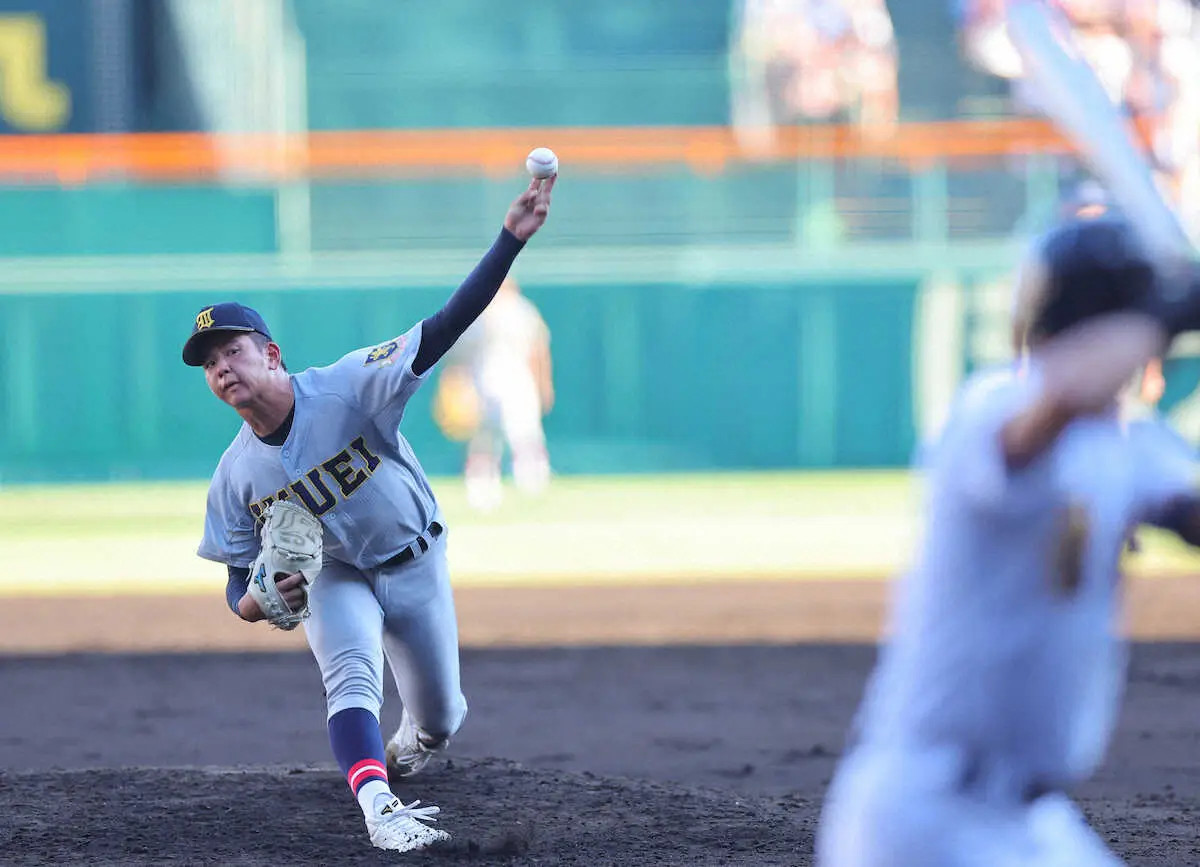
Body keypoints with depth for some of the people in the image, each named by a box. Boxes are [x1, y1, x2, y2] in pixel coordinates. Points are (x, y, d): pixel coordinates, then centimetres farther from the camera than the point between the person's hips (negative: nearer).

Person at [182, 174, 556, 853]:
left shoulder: (348, 389, -26)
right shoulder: (236, 476, -15)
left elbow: (444, 330, -36)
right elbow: (239, 588, -5)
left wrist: (512, 239, -48)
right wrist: (262, 600, -32)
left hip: (415, 564, 0)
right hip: (333, 578, 0)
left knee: (440, 718, 9)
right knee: (351, 679, -30)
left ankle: (419, 735, 46)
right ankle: (380, 808, -47)